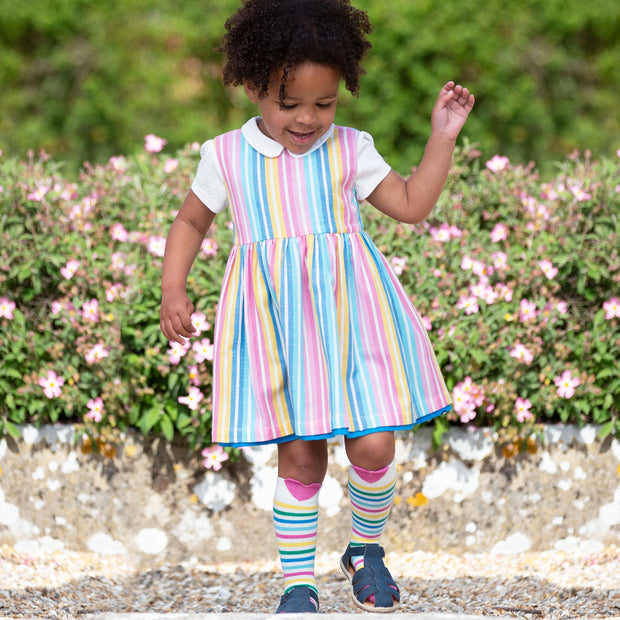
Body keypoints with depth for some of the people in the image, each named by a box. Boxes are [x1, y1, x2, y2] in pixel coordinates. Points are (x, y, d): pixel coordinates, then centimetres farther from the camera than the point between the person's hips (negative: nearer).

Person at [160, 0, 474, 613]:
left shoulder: (349, 150, 4)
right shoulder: (226, 156, 3)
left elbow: (412, 205, 5)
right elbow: (190, 221, 15)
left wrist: (442, 137, -2)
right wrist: (172, 289, 5)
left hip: (349, 311, 1)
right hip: (277, 321, 0)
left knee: (373, 446, -4)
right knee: (299, 456, 2)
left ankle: (366, 549, 24)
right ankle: (297, 581, 16)